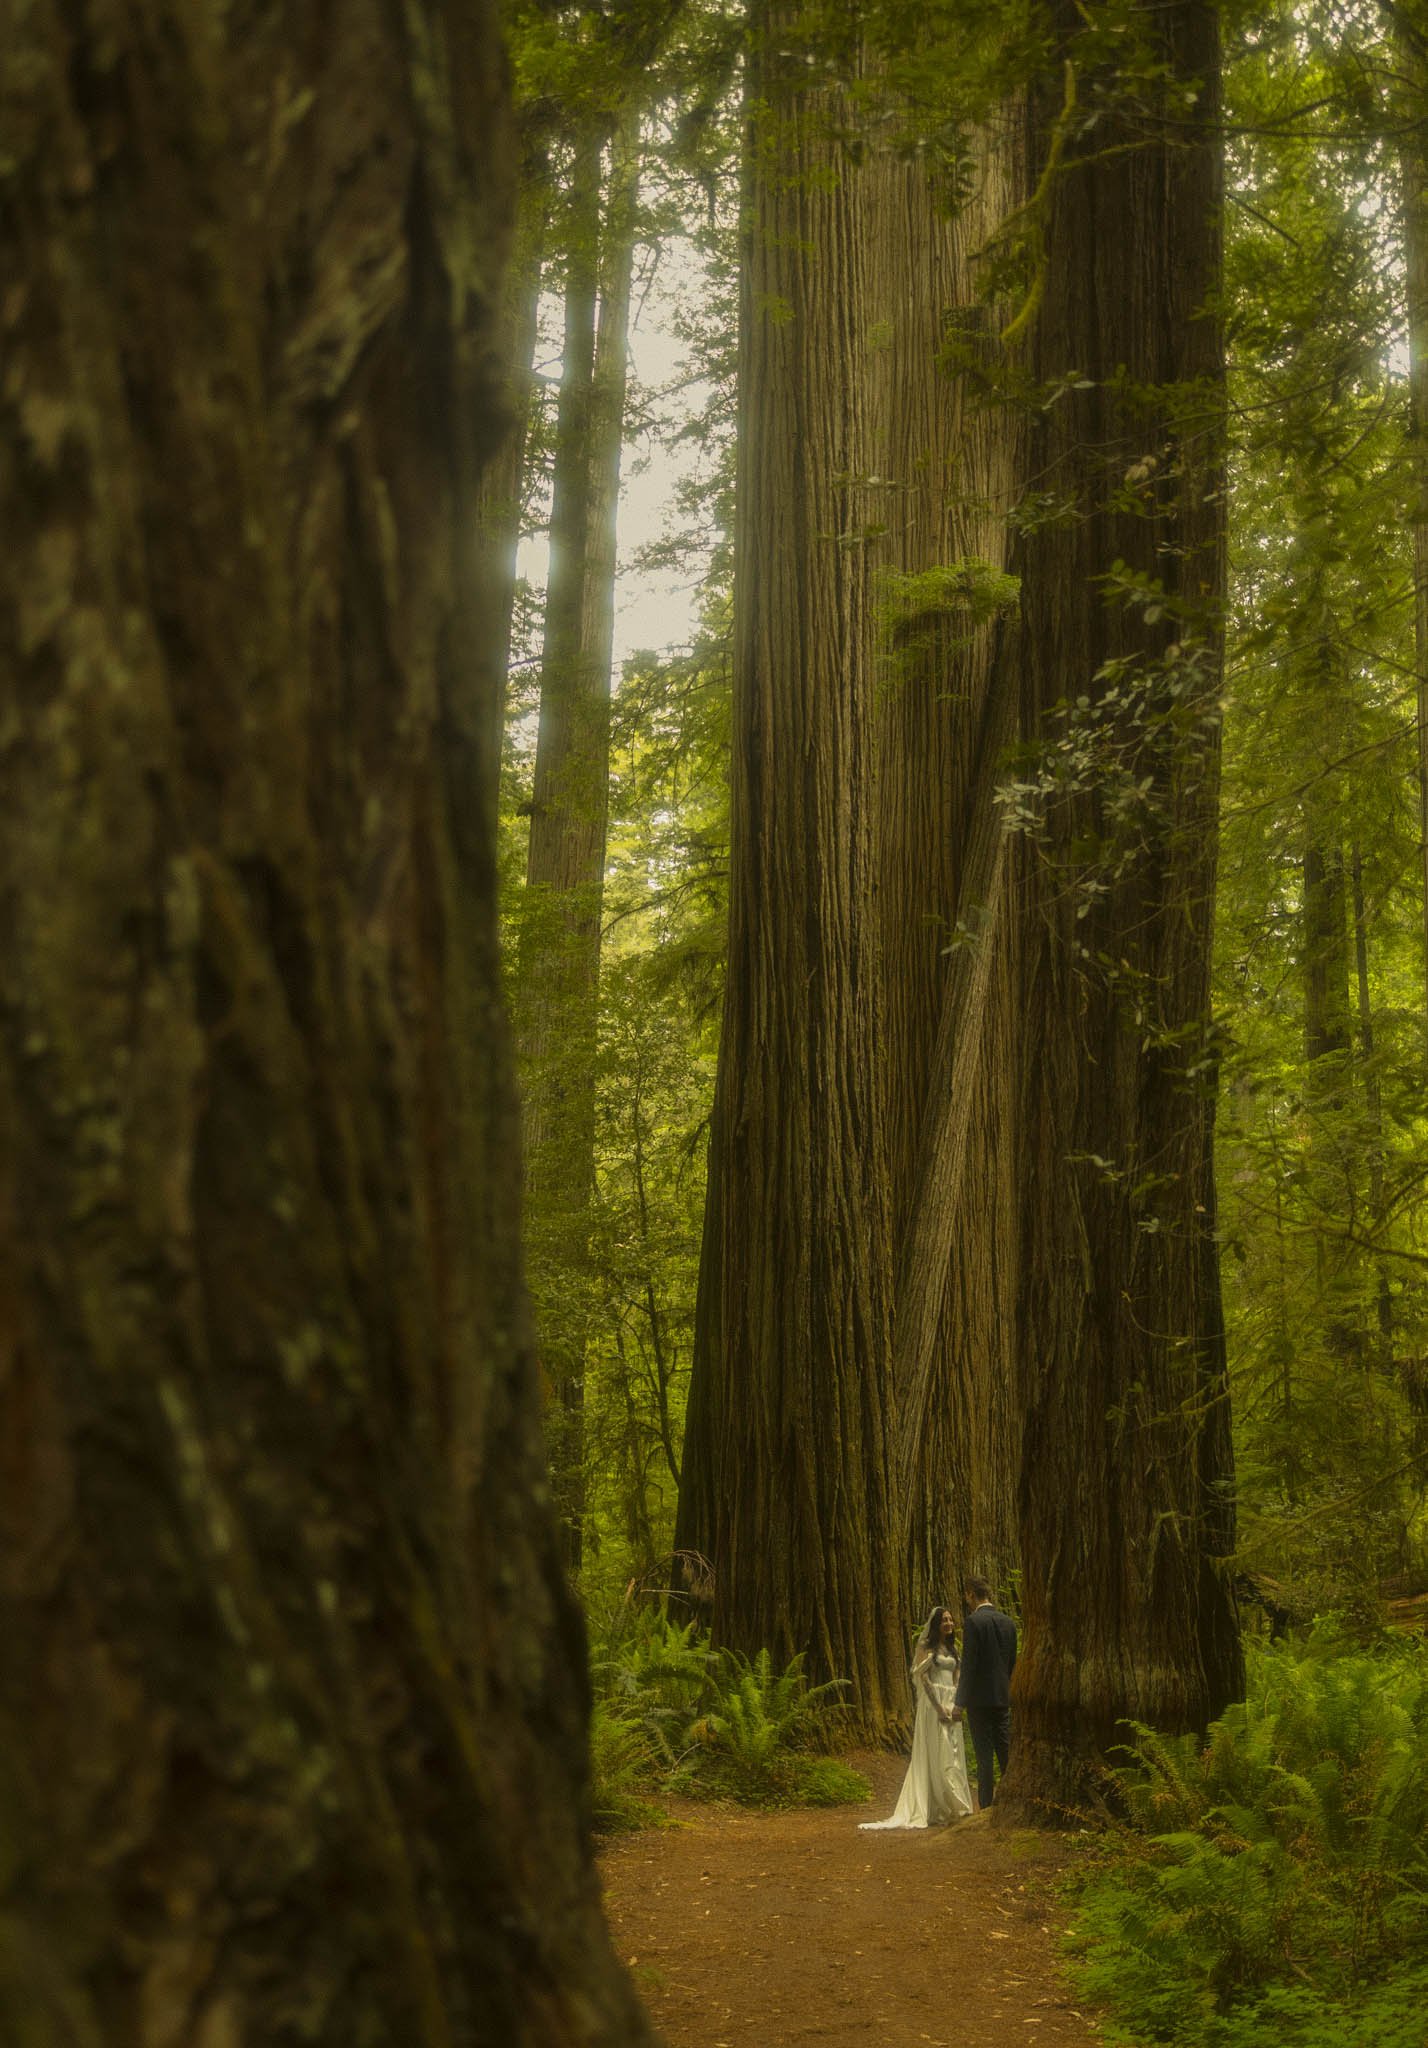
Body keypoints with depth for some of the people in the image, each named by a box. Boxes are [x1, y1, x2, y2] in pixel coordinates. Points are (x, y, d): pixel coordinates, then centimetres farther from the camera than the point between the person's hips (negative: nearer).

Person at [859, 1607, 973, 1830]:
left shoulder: (952, 1648, 16)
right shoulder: (926, 1647, -4)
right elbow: (923, 1678, -11)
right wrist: (939, 1707, -17)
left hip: (950, 1705, 7)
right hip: (932, 1703, -7)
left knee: (953, 1754, 5)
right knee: (934, 1755, -8)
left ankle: (952, 1806, 10)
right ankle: (932, 1809, -6)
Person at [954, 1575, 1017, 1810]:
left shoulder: (973, 1622, -13)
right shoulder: (1008, 1622, 8)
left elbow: (969, 1663, -15)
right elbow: (1012, 1661, 13)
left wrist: (960, 1701, -10)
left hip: (980, 1698, -6)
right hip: (1003, 1696, 6)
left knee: (984, 1755, -2)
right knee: (1006, 1752, 11)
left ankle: (986, 1806, 0)